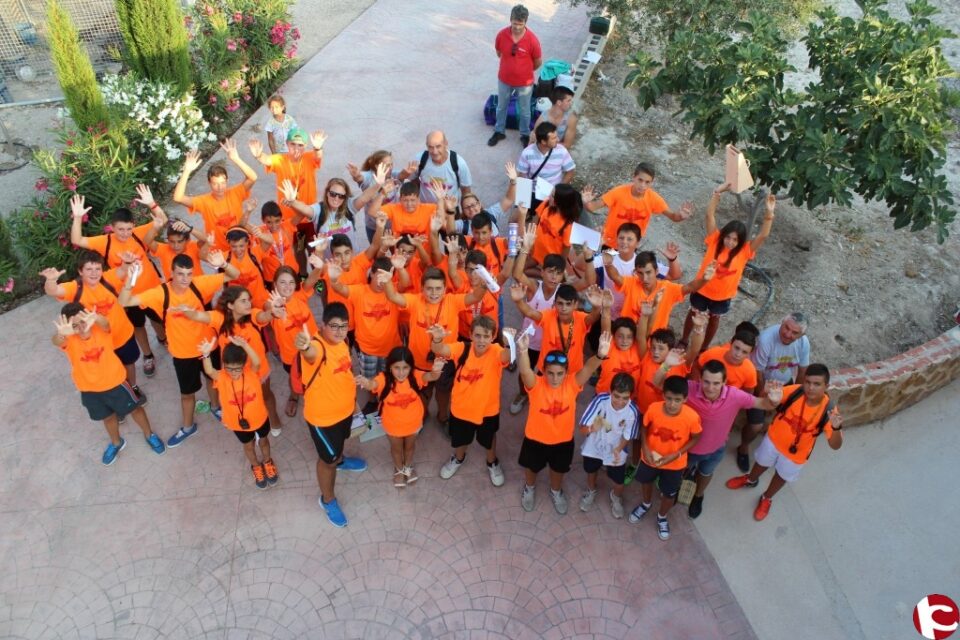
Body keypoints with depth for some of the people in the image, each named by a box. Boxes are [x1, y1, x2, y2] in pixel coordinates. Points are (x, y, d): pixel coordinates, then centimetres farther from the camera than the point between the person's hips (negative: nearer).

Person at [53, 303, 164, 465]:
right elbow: (56, 341, -44)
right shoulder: (69, 340, -21)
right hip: (90, 389, 2)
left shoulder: (100, 328, -22)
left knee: (134, 409, 17)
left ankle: (149, 435, 44)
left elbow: (105, 323, -46)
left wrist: (96, 318, -73)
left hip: (114, 381, -2)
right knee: (108, 417, 24)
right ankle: (116, 443, 52)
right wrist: (62, 333, -72)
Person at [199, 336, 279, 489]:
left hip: (259, 417, 0)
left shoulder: (251, 373, -24)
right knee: (248, 445, 26)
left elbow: (257, 362, -45)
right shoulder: (222, 379, -23)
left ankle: (267, 462, 57)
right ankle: (256, 466, 55)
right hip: (237, 422, 1)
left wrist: (244, 345, -60)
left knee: (263, 441, 27)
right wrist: (206, 354, -62)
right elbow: (209, 371, -43)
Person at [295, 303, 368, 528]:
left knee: (340, 441, 36)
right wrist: (305, 346, -85)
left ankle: (340, 459, 68)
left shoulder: (341, 342, -7)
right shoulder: (317, 346, -34)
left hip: (345, 409, 7)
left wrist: (352, 397, 19)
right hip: (323, 416, -7)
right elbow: (311, 354, -62)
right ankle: (328, 500, 36)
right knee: (328, 458, 13)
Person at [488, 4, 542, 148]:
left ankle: (525, 135, 39)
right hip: (504, 80, 2)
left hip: (524, 82, -2)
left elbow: (538, 62, -8)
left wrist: (524, 70, 8)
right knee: (501, 107, 21)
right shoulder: (501, 35, -16)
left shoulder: (532, 40, -24)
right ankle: (499, 131, 43)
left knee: (524, 110, 17)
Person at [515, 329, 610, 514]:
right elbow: (525, 371, -46)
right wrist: (522, 351, -69)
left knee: (558, 470, 27)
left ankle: (556, 492, 58)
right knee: (531, 468, 26)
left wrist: (600, 355, -61)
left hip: (563, 440, 1)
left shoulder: (572, 384, -22)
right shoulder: (536, 384, -25)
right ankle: (529, 489, 58)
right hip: (535, 438, -1)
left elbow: (587, 369, -39)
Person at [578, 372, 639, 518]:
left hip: (616, 451, 0)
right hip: (593, 447, 1)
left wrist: (618, 449, -32)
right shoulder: (600, 400, -33)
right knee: (591, 473, 26)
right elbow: (582, 428, -29)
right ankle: (591, 492, 61)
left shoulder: (633, 411, -31)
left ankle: (616, 497, 51)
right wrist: (592, 428, -51)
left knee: (619, 483, 14)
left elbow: (627, 436, -13)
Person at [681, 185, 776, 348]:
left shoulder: (744, 251, -19)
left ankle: (704, 347, 42)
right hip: (702, 288, 0)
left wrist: (769, 213, -40)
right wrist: (717, 193, -33)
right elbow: (710, 215, -24)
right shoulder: (715, 240, -19)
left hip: (723, 295, 1)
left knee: (714, 319, 21)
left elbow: (763, 236, -31)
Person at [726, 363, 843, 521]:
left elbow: (835, 445, -31)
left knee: (781, 477, 26)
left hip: (795, 453, -1)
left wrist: (836, 428, -52)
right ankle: (750, 480, 63)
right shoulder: (794, 391, -27)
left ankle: (766, 499, 56)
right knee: (762, 464, 29)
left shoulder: (828, 410, -30)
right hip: (774, 439, 1)